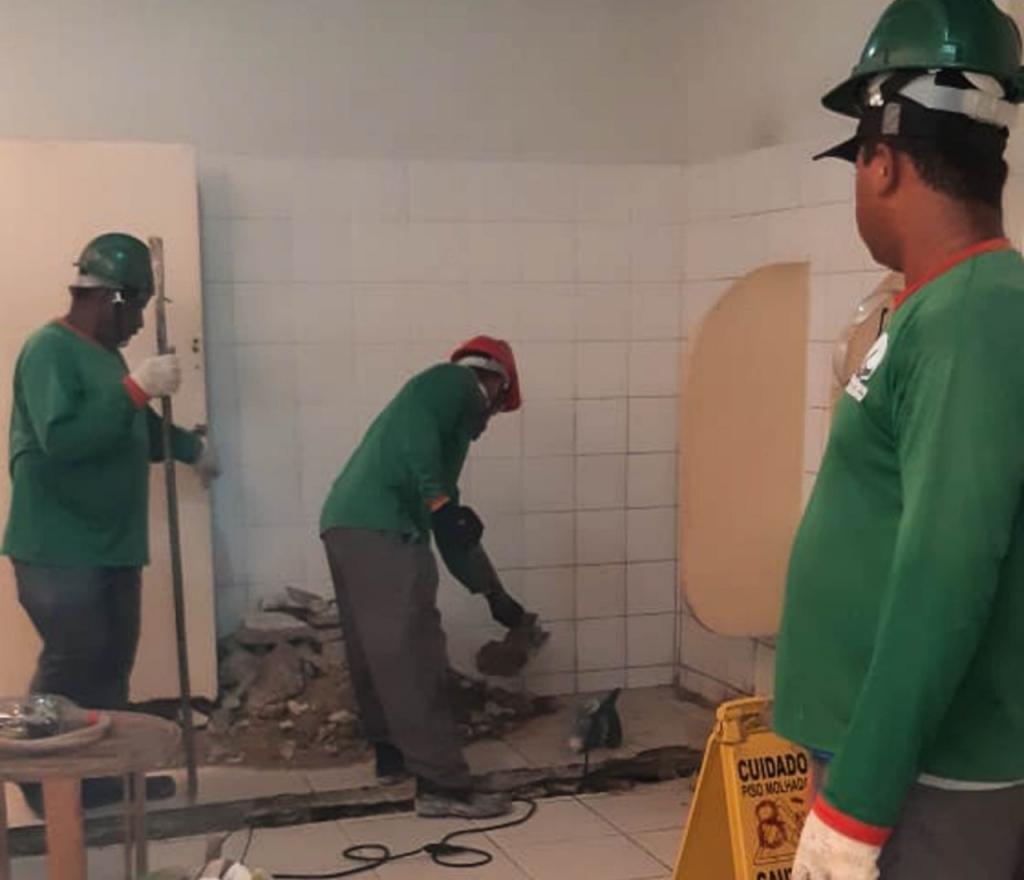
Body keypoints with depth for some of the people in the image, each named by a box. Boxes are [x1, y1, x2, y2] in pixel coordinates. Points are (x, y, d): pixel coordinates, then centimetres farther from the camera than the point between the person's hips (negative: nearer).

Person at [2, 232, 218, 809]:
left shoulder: (105, 354, 15)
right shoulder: (49, 350, -14)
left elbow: (137, 432, 31)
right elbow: (62, 439, -28)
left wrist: (192, 448, 38)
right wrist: (137, 389, -28)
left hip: (112, 544, 9)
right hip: (57, 548, -9)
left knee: (112, 664, 10)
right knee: (74, 663, -7)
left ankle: (105, 772, 20)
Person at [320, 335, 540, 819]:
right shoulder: (456, 383, 8)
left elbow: (451, 533, 34)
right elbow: (412, 422, -17)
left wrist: (494, 595, 38)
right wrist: (440, 500, -22)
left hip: (346, 525, 10)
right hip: (379, 530, -10)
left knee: (376, 656, 20)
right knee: (414, 660, -8)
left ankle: (392, 753, 34)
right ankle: (442, 785, -5)